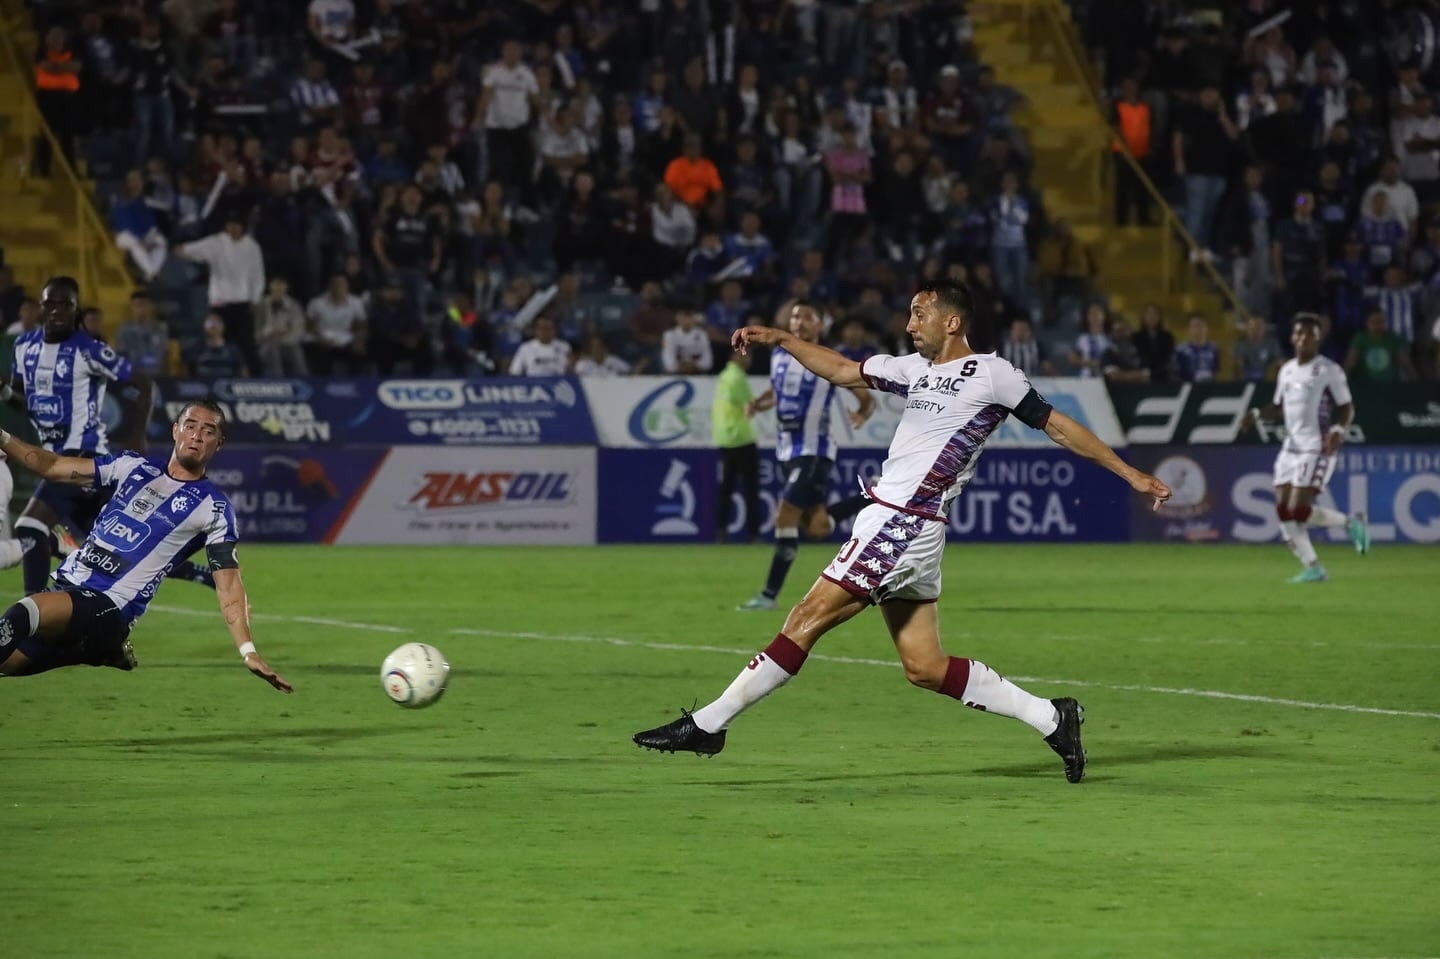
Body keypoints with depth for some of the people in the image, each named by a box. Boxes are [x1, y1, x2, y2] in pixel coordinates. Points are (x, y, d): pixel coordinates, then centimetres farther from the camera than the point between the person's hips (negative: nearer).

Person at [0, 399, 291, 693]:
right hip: (64, 588, 7)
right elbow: (52, 467, 17)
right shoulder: (133, 467, 14)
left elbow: (228, 585, -4)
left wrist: (248, 652, -15)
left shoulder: (214, 508, 0)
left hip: (108, 607, -7)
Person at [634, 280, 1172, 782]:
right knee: (924, 667, 7)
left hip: (906, 525, -9)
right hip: (890, 520, 9)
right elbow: (842, 372, 28)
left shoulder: (990, 373, -3)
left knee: (809, 618, -8)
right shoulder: (916, 369, 18)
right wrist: (780, 340, 19)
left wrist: (1132, 476, 3)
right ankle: (1050, 718, 12)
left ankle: (709, 723, -5)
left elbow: (1058, 426, 2)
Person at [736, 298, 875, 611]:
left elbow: (867, 398, -5)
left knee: (786, 517, -15)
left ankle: (770, 594, -8)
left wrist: (862, 415, -28)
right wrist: (758, 403, 1)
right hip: (787, 450, 7)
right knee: (818, 527, 11)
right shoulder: (778, 356, 7)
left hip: (813, 451, -7)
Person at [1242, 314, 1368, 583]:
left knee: (1298, 510, -16)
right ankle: (1313, 568, 3)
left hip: (1317, 448, -7)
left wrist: (1338, 430, -23)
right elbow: (1277, 407, 23)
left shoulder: (1329, 370, -6)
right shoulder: (1287, 370, 13)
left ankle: (1351, 523, 7)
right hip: (1291, 447, 7)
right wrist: (1257, 415, 3)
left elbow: (1347, 408, -5)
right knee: (1284, 512, -3)